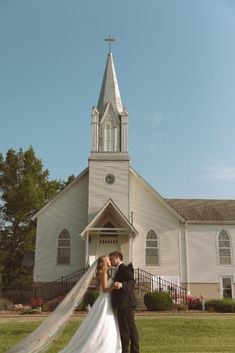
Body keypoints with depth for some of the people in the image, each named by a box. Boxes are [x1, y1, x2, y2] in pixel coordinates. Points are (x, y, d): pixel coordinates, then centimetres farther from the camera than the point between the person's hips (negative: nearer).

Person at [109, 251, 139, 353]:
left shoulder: (123, 268, -11)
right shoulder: (121, 269, 18)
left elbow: (132, 281, -24)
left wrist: (121, 285, -37)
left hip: (125, 303, -10)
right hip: (126, 303, 10)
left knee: (124, 329, -4)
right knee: (131, 327, 13)